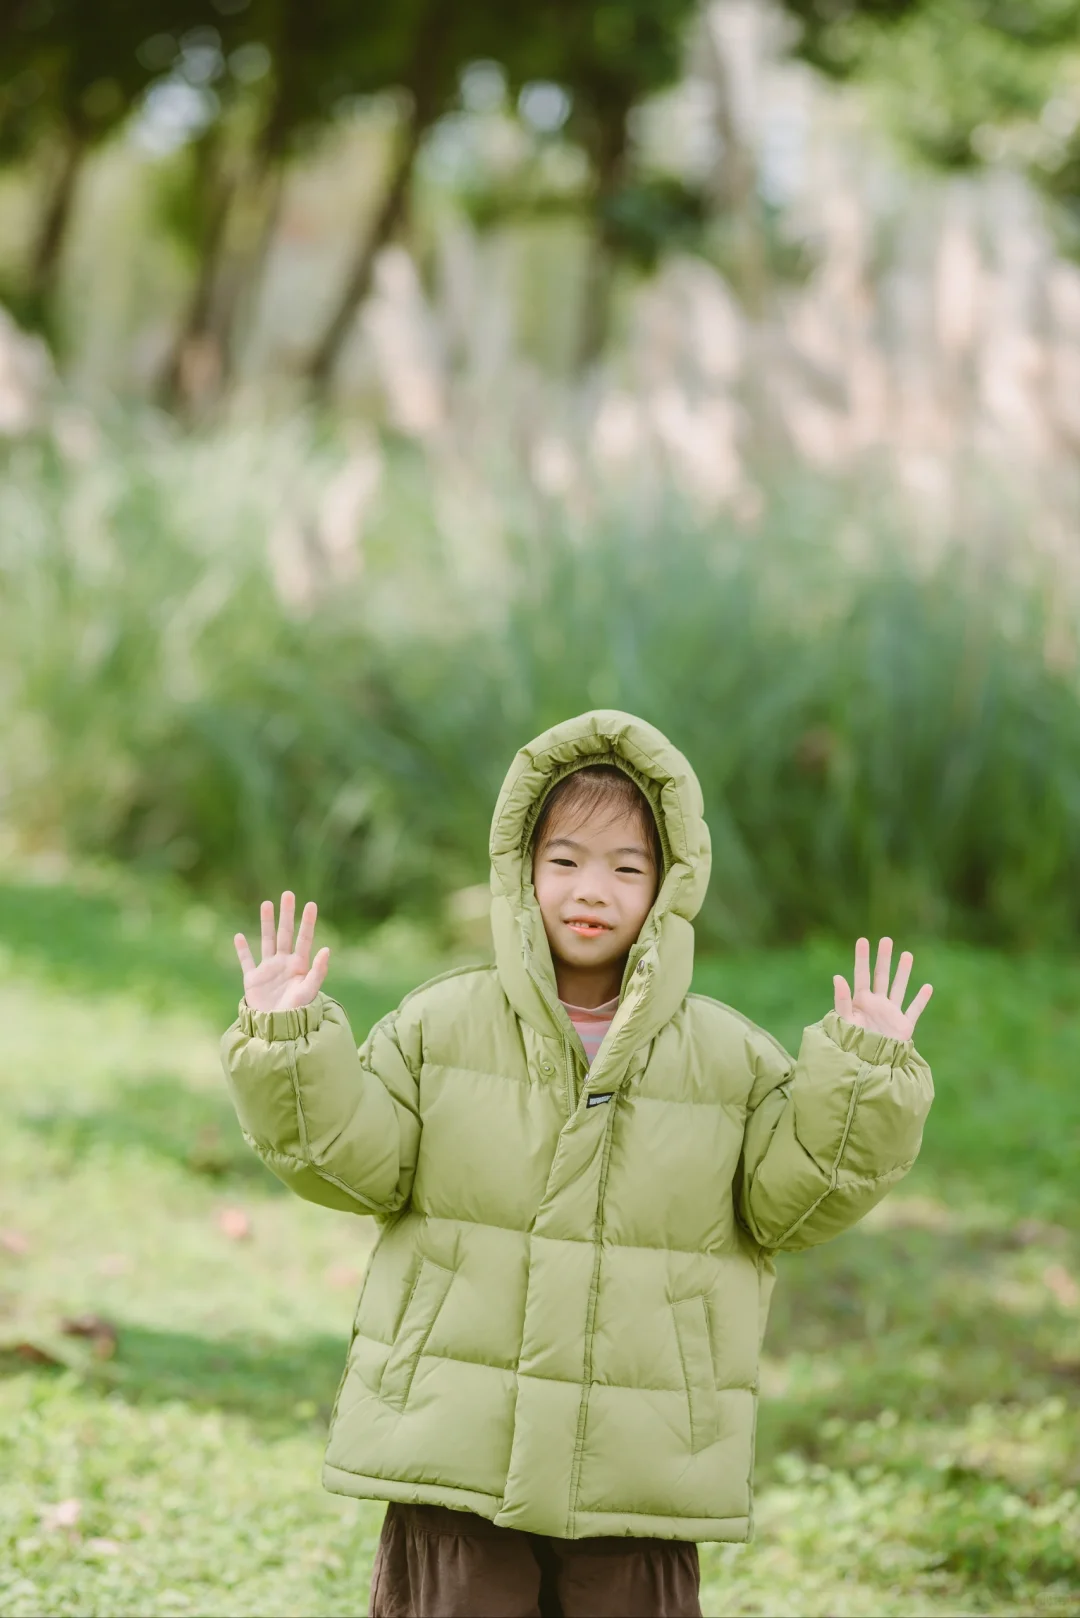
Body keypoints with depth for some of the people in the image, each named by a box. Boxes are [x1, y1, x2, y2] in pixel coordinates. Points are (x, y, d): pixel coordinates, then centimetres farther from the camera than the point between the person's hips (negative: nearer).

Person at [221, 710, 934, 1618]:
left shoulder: (732, 1060, 4)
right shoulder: (439, 1027, 3)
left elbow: (795, 1200, 0)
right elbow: (349, 1162, -1)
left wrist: (864, 1072, -11)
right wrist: (286, 1044, -14)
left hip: (641, 1472, 1)